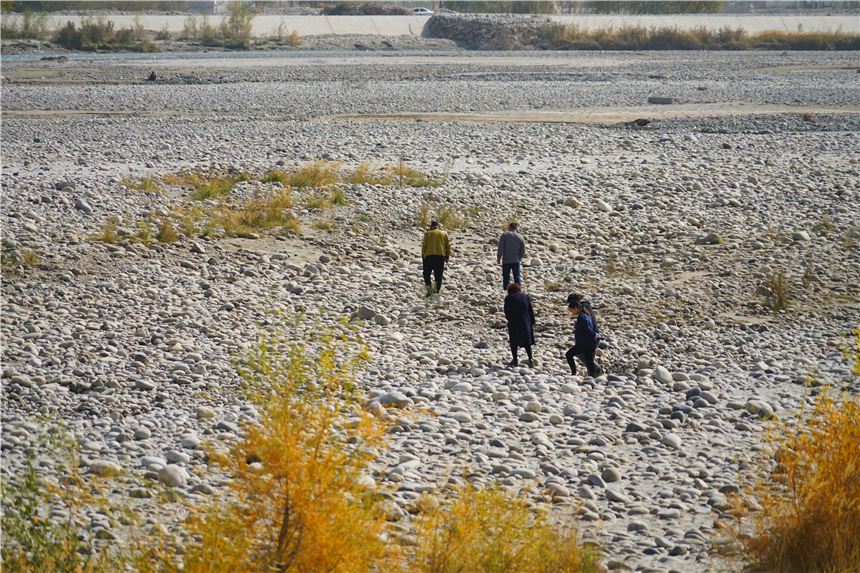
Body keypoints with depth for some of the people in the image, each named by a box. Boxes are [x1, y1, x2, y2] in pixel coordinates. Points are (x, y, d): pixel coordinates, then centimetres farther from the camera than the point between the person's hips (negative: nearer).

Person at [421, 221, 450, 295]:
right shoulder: (444, 234, 12)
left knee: (426, 273, 9)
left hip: (429, 256, -2)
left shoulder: (428, 234, 6)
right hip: (441, 256, 2)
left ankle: (429, 287, -11)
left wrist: (423, 256, 9)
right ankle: (437, 290, 2)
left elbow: (424, 245, 2)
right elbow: (448, 246, 9)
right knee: (438, 275, 7)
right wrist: (447, 256, 11)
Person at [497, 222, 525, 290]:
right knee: (517, 276, 5)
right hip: (516, 260, 1)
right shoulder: (520, 237, 3)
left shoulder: (504, 235, -3)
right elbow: (523, 251, 5)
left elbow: (500, 247, -10)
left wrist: (499, 257, -7)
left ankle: (506, 289, 9)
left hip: (506, 260, -1)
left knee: (506, 277, 8)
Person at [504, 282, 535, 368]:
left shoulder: (509, 298, -6)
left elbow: (507, 313, -6)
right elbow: (531, 311, 7)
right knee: (527, 342, 9)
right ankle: (530, 358, -3)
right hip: (526, 322, 3)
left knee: (514, 342, 8)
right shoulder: (525, 296, 5)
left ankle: (515, 360, 11)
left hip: (513, 323, -3)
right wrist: (532, 322, 14)